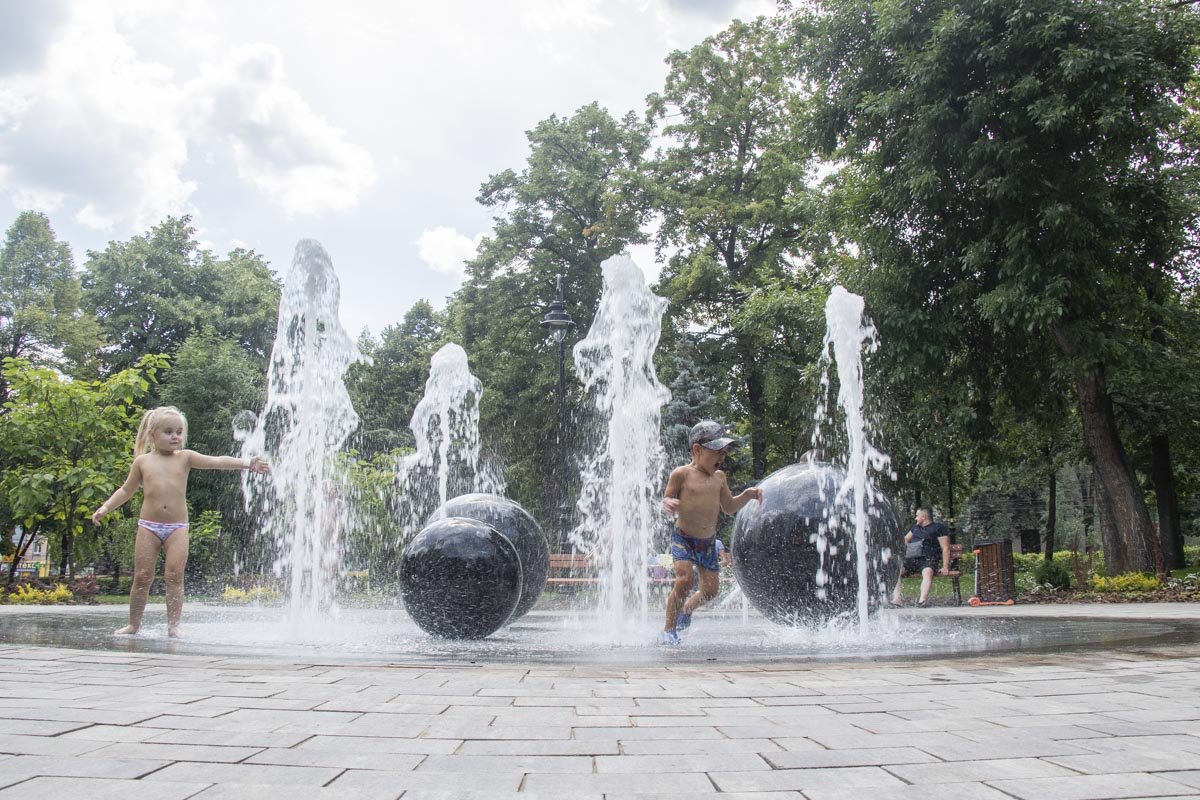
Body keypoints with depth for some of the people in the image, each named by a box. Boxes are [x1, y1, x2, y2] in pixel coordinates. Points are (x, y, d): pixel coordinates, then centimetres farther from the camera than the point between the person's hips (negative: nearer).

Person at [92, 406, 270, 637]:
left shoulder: (185, 457, 4)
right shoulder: (142, 461, 7)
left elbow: (216, 461, -6)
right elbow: (126, 490, 18)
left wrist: (246, 463, -18)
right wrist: (105, 508, 9)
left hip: (177, 527, -1)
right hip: (148, 526, 1)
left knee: (174, 575, -6)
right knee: (142, 576, 3)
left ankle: (173, 625, -3)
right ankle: (133, 625, 14)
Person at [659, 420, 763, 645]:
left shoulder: (719, 477, 8)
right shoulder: (682, 474, -9)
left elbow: (729, 507, 17)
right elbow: (666, 499, -6)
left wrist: (747, 495, 2)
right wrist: (668, 504, -29)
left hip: (708, 542, 6)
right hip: (683, 538, -6)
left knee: (711, 588, 7)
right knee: (684, 580, -22)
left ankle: (686, 609, 38)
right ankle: (668, 630, -6)